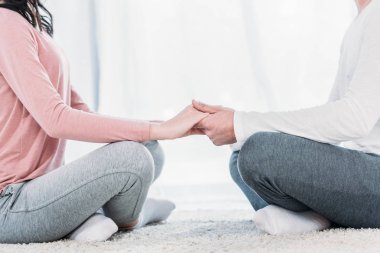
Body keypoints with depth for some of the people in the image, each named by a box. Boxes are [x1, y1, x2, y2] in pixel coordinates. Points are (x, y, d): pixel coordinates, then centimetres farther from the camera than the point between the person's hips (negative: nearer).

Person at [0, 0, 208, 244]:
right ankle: (127, 221, 5)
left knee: (150, 150, 6)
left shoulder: (32, 26, 15)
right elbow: (56, 119, -24)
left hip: (39, 181, 9)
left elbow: (81, 113, 12)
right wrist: (162, 129, -22)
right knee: (130, 157, -24)